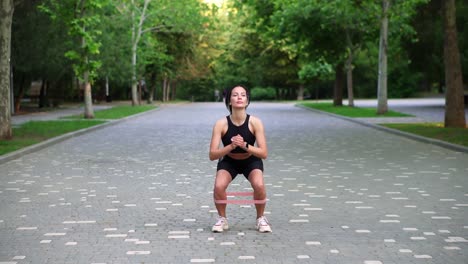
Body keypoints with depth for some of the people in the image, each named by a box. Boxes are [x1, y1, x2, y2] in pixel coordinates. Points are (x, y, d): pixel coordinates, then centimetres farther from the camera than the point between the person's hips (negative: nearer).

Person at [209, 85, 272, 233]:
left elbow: (264, 153, -21)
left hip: (251, 161, 0)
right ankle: (222, 219, 0)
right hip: (228, 161, 0)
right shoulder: (221, 124, -22)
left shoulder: (255, 122, -22)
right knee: (218, 186, -28)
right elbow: (212, 155, -22)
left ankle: (261, 218, -1)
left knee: (259, 185, -30)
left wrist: (245, 145, -36)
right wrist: (231, 146, -38)